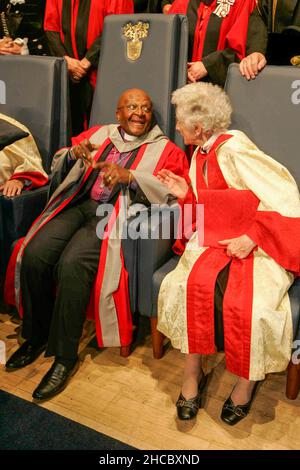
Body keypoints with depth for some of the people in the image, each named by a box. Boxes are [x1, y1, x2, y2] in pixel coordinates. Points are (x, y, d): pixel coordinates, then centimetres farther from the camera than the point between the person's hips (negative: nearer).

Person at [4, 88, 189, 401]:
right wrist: (74, 154, -3)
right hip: (78, 203, 4)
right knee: (34, 255, -20)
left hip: (116, 213, -4)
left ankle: (65, 356, -13)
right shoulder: (99, 134, 23)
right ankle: (36, 337, 3)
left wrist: (128, 176, -20)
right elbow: (59, 165, 21)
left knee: (72, 264, -30)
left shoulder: (164, 149, 12)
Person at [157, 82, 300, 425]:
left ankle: (247, 380, 1)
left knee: (243, 303, -28)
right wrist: (186, 194, 3)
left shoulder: (234, 150, -12)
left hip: (258, 244, -6)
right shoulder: (200, 155, 12)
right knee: (195, 283, -25)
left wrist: (252, 238, -21)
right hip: (217, 241, 6)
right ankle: (192, 373, -11)